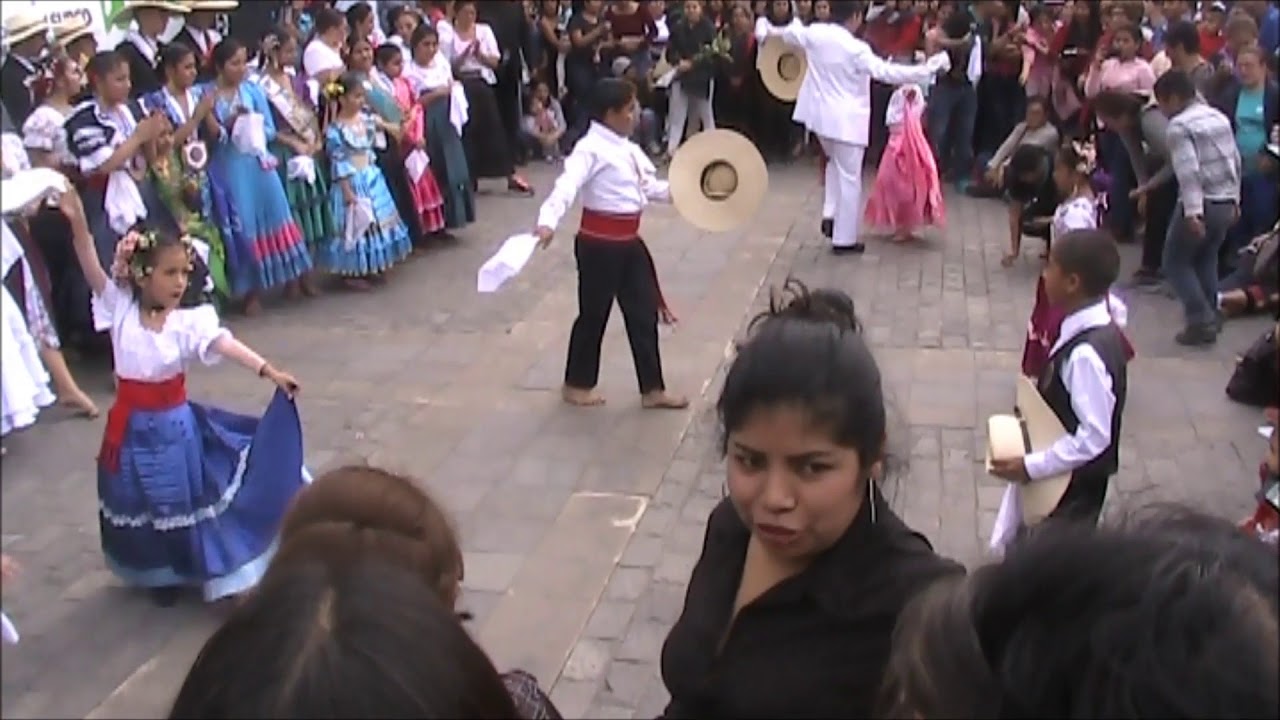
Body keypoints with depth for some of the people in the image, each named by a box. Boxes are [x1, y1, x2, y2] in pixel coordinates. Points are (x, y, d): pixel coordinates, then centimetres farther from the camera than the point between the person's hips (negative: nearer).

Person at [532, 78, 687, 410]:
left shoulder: (629, 149, 10)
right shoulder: (591, 149, -18)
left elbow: (647, 185, 24)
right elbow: (567, 185, -32)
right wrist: (547, 222, -46)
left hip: (629, 242, 9)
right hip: (599, 244, -9)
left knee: (644, 313, 11)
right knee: (594, 313, 5)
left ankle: (652, 389, 22)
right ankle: (577, 384, 24)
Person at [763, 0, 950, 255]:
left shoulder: (815, 33, -2)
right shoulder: (856, 49, -20)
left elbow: (791, 33, 19)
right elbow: (886, 72, -23)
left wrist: (773, 31, 43)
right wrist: (928, 69, -17)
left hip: (821, 115, 7)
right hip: (846, 120, -7)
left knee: (836, 163, 30)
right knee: (849, 178, 2)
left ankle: (831, 215, 18)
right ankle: (845, 238, 7)